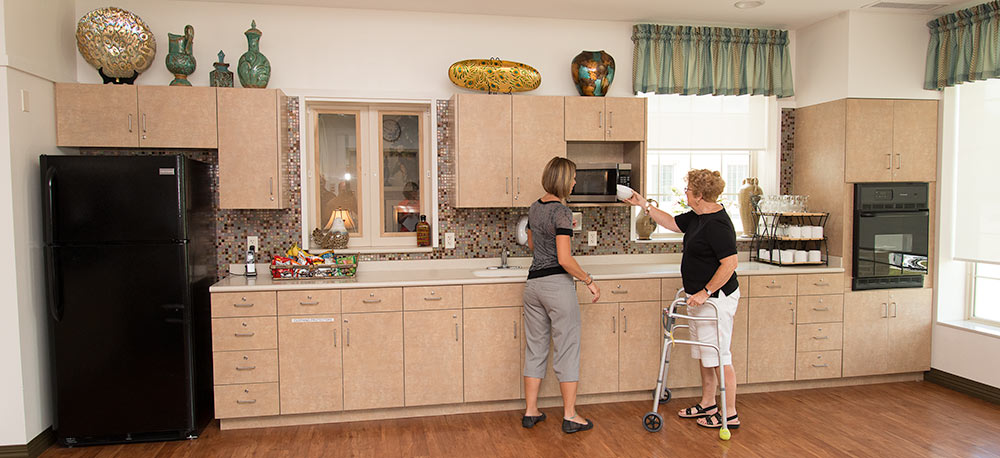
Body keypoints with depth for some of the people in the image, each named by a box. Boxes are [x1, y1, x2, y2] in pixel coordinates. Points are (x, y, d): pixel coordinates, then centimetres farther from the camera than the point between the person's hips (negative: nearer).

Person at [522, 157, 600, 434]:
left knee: (535, 348, 13)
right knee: (567, 348, 2)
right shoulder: (561, 212, -15)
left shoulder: (534, 208, 9)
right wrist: (589, 281, -9)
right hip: (558, 284, -7)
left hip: (534, 283, 8)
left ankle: (530, 411, 21)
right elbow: (565, 259, -20)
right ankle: (570, 416, 9)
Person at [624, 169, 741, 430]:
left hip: (716, 298, -11)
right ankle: (707, 404, 31)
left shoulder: (717, 224, -22)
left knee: (719, 357, -2)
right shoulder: (698, 217, 8)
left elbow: (730, 264, -26)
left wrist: (705, 292, -23)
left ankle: (730, 415, 10)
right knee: (704, 354, 18)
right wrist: (644, 205, 20)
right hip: (701, 298, 11)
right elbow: (672, 223, 23)